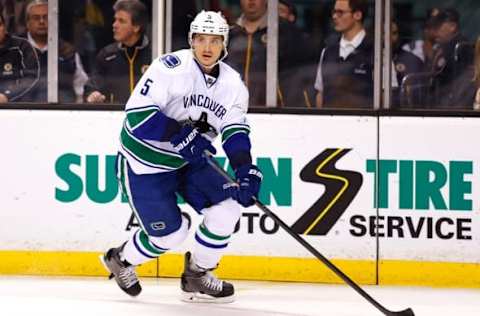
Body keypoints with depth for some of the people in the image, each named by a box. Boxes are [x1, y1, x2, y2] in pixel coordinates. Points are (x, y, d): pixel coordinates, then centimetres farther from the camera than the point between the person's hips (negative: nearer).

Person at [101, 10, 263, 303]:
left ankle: (196, 276, 9)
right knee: (170, 233, -5)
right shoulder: (171, 68, -24)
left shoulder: (233, 84, -3)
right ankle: (121, 260, 27)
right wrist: (180, 134, -34)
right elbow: (137, 114, -27)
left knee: (227, 205, -10)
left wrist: (245, 169, -20)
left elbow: (236, 131, -3)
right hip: (145, 162, -6)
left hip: (189, 161, 6)